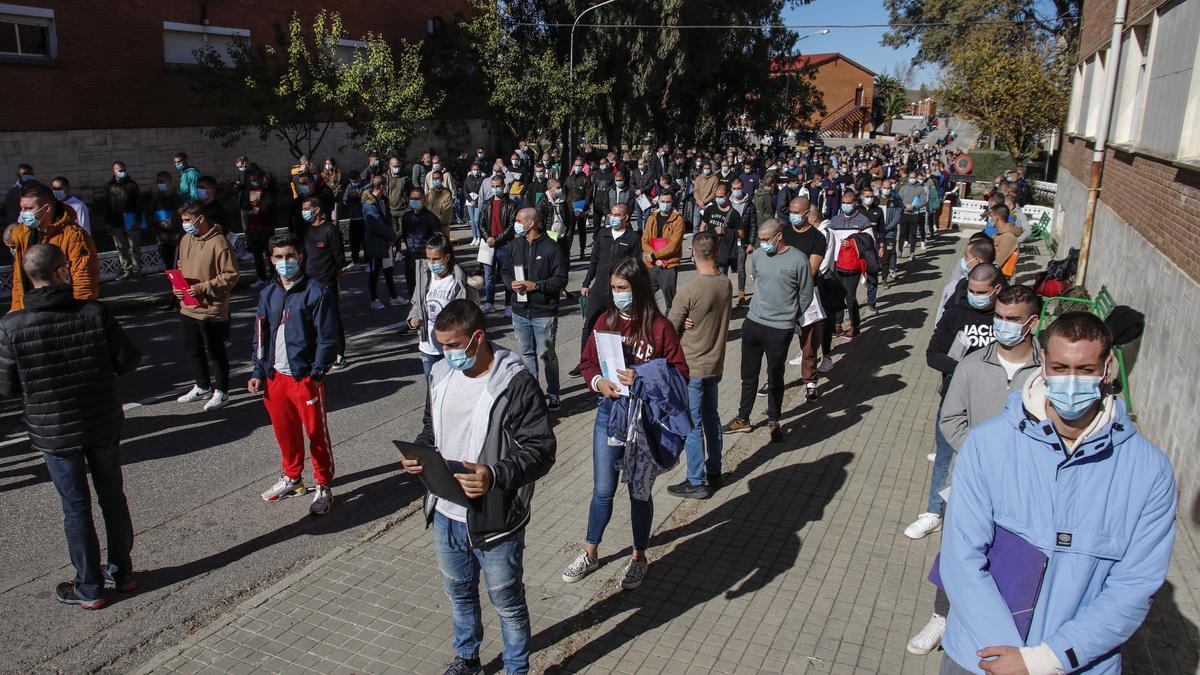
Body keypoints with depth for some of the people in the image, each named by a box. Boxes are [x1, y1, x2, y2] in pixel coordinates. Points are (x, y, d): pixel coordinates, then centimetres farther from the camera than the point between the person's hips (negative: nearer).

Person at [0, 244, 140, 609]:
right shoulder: (95, 312, -14)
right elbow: (129, 360, -7)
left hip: (53, 432, -1)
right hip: (104, 424, 1)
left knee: (76, 506, 11)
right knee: (113, 497, 17)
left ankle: (89, 587, 23)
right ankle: (122, 572, 30)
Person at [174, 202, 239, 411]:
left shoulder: (219, 242, -18)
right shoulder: (186, 240, 6)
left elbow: (231, 276, -18)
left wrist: (203, 288, -23)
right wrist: (177, 286, 3)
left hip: (212, 309, -8)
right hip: (187, 307, 8)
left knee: (215, 352, 6)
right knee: (192, 349, 21)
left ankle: (221, 392, 21)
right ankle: (202, 386, 39)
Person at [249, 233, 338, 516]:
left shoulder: (316, 291, -10)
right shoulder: (268, 293, 9)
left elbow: (327, 338, -11)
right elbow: (260, 335, 14)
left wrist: (315, 373, -16)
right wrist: (258, 372, 7)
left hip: (305, 377, -5)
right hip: (274, 376, 6)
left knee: (316, 433, 3)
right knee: (284, 431, 18)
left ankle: (323, 487, 17)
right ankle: (292, 478, 37)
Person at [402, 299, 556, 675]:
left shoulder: (515, 383, -20)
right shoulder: (441, 374, 1)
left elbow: (541, 449, -20)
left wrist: (496, 476, -34)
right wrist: (418, 453, -5)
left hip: (494, 518, -6)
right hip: (446, 514, 7)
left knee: (506, 601, 13)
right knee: (458, 591, 26)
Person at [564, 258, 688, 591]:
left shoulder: (659, 327, -12)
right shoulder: (606, 321, 0)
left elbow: (680, 373, -11)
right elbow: (587, 361, 7)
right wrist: (599, 382, -13)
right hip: (609, 412, 3)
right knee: (602, 490, 12)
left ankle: (639, 557, 32)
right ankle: (590, 554, 31)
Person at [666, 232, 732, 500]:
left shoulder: (689, 291, -23)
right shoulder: (726, 284, -2)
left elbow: (670, 329, -15)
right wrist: (691, 323, -8)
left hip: (691, 368, -7)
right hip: (715, 364, 7)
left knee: (692, 426, 4)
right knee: (711, 418, 19)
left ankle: (696, 482, 13)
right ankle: (714, 472, 32)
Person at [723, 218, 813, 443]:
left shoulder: (798, 260, -13)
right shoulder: (758, 255, 2)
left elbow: (806, 295, -2)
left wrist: (789, 318, 7)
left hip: (780, 329, -4)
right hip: (753, 323, 5)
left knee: (775, 378, 9)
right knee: (748, 375, 14)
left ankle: (773, 422, 26)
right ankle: (743, 419, 27)